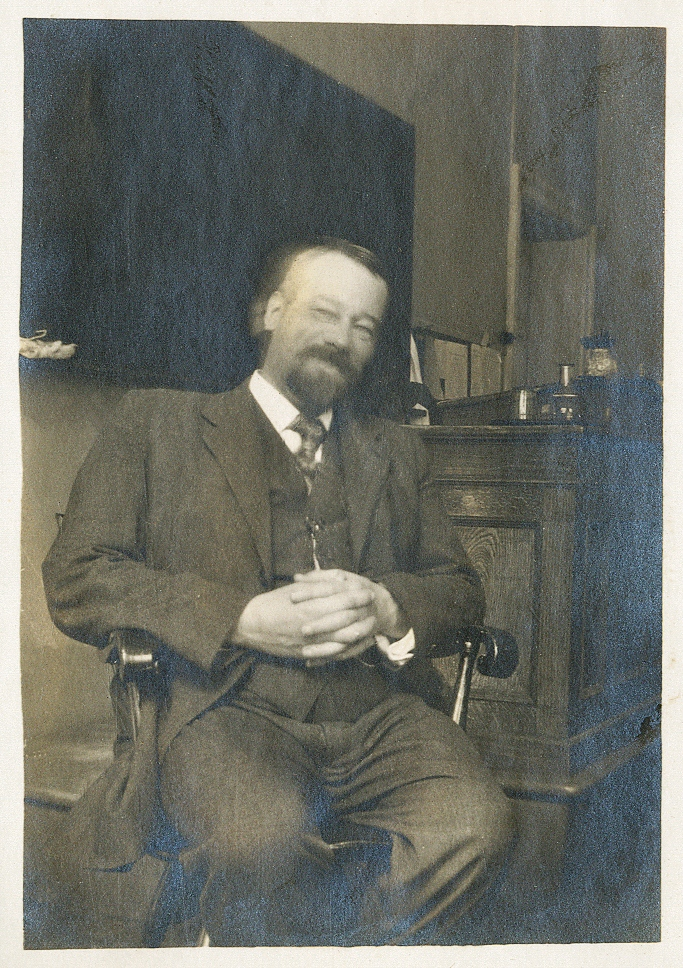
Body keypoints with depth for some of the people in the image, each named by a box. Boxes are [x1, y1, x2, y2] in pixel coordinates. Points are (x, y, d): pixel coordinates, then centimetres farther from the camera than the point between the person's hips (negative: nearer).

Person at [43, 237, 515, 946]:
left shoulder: (393, 450, 25)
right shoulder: (157, 422, 13)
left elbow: (460, 586, 21)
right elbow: (75, 578, 3)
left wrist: (386, 607, -4)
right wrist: (239, 619, -11)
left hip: (378, 713, 3)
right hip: (230, 708, -3)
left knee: (476, 822, -28)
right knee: (259, 840, -35)